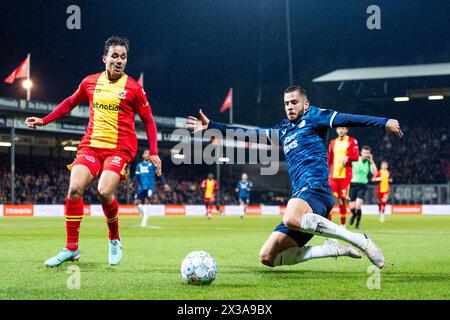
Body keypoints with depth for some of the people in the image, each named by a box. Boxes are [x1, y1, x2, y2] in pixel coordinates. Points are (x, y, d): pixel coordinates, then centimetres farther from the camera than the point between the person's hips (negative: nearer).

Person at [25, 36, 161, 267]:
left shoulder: (133, 88, -1)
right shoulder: (90, 82, 7)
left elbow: (148, 120, 6)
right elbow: (71, 102, 25)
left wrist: (153, 153, -1)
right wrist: (44, 120, 20)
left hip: (120, 149, -3)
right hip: (91, 145, 3)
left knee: (104, 191, -25)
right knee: (74, 188, -16)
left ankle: (114, 240, 2)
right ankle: (71, 248, -4)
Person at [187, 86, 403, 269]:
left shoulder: (312, 117, 7)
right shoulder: (283, 130, 27)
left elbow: (346, 119, -6)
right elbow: (251, 134, 34)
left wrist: (384, 122, -20)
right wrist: (212, 126, 36)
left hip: (316, 187, -8)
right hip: (301, 198, 8)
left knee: (291, 218, -42)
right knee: (267, 257, 0)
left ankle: (360, 241, -29)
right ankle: (336, 249, -1)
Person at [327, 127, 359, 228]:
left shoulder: (352, 141, 4)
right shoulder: (333, 142, 16)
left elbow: (356, 156, -4)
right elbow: (329, 159, 17)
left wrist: (347, 158, -22)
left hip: (345, 175, -3)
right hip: (333, 174, 3)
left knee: (342, 199, -1)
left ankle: (343, 224, 10)